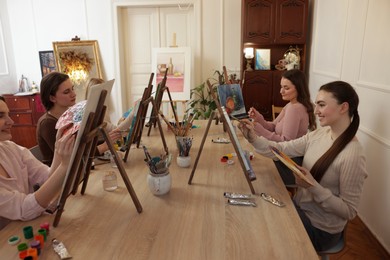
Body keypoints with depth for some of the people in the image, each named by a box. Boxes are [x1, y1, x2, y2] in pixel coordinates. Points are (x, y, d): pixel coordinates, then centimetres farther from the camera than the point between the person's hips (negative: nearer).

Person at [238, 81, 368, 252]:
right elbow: (281, 149, -7)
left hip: (320, 230, -5)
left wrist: (313, 187, -30)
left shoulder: (352, 156, -26)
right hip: (299, 207, 6)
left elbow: (349, 211, -20)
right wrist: (254, 139, -21)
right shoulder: (320, 134, -5)